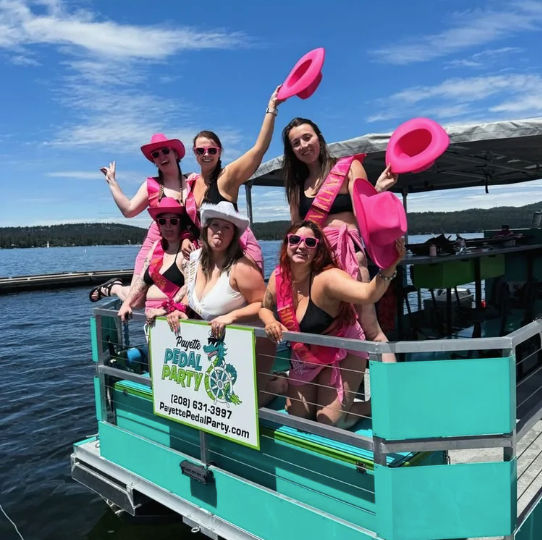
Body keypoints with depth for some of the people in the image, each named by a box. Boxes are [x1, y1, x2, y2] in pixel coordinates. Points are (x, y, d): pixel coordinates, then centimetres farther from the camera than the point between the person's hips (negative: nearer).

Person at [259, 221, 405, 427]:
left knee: (329, 422, -6)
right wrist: (271, 323, -15)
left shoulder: (327, 278, -31)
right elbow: (265, 307, 7)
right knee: (296, 414, 11)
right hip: (305, 355, 6)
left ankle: (375, 405, 19)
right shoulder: (279, 277, -12)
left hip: (342, 355, -5)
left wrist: (390, 266, -65)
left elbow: (368, 294, -49)